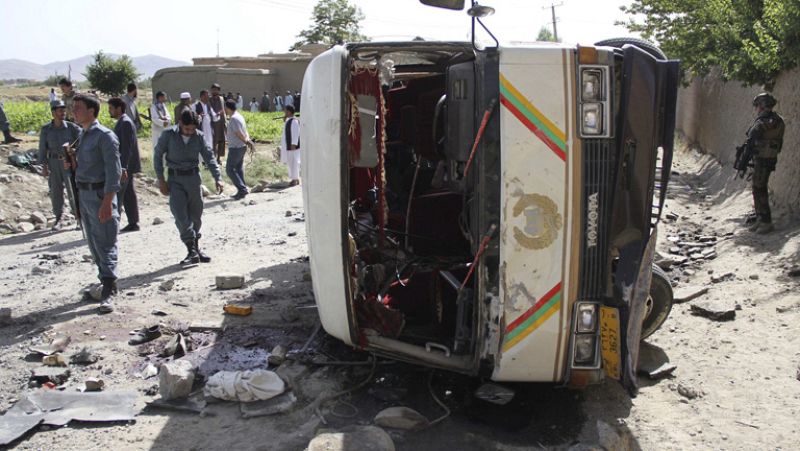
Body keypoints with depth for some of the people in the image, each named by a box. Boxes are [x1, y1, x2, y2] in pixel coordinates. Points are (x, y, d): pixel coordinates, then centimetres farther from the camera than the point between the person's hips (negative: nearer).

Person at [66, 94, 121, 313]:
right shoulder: (82, 135, 14)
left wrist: (107, 202, -23)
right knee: (93, 243, 14)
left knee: (105, 244, -8)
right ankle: (107, 282, 25)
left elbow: (113, 171, -18)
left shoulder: (105, 136, -13)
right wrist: (71, 163, 7)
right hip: (83, 193, 9)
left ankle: (107, 293, -8)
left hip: (100, 194, -9)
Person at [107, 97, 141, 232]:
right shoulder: (123, 122, 15)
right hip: (125, 165, 10)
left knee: (117, 195, -7)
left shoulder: (125, 123, -15)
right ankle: (133, 223, 16)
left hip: (125, 165, -10)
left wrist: (123, 168, -25)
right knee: (129, 195, 11)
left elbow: (127, 147, -22)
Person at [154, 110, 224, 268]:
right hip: (175, 179, -2)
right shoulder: (168, 135, -6)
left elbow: (209, 157, 1)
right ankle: (192, 251, -11)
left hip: (193, 177, 2)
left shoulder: (199, 136, 0)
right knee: (180, 215, -13)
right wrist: (161, 179, -4)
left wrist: (217, 178, -9)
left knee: (196, 215, 7)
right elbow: (158, 156, 1)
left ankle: (195, 248, 21)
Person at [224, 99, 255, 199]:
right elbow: (245, 133, 12)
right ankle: (242, 191, 16)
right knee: (239, 169, 13)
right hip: (242, 147, 10)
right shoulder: (239, 116, 13)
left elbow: (240, 134, -19)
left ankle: (242, 189, -7)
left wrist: (248, 142, -7)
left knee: (230, 170, -4)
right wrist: (249, 142, 5)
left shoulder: (233, 118, -18)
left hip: (235, 148, -10)